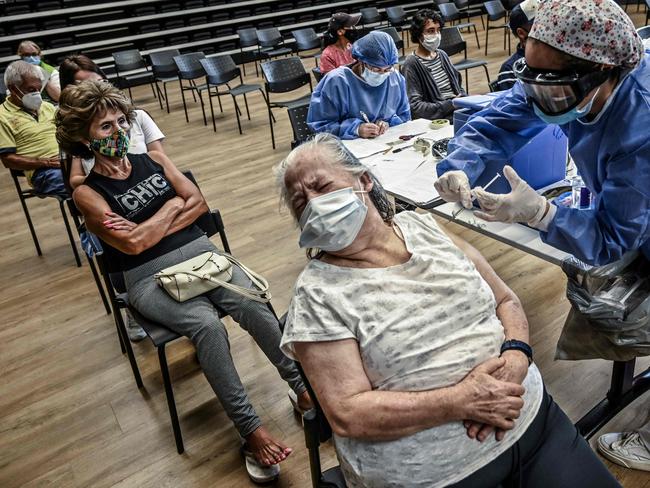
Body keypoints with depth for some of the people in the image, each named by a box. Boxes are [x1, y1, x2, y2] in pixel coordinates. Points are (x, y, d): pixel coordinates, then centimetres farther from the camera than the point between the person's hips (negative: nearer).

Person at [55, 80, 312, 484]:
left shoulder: (154, 160, 13)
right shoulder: (88, 193, 0)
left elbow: (199, 203, 4)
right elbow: (133, 244, -14)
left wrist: (151, 229, -7)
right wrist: (173, 206, -2)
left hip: (201, 253, 4)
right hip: (151, 279, -3)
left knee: (253, 305, -26)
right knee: (208, 325, -32)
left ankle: (302, 386, -12)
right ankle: (250, 429, -23)